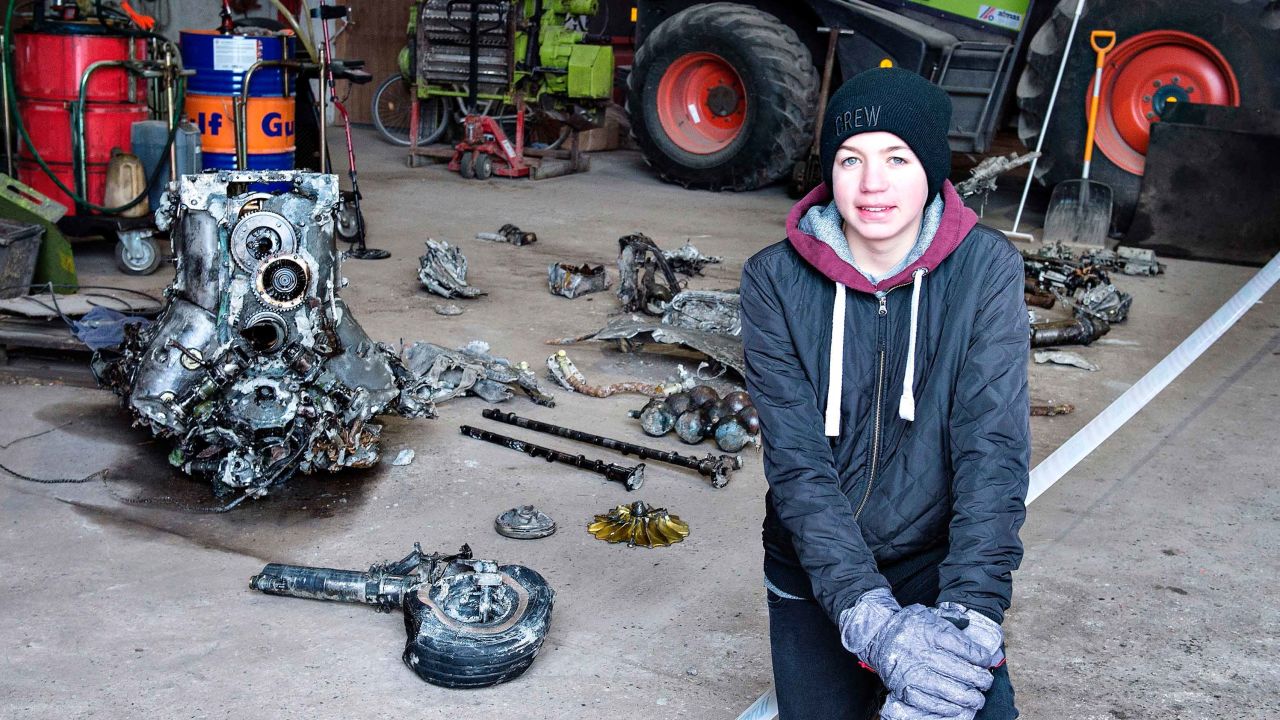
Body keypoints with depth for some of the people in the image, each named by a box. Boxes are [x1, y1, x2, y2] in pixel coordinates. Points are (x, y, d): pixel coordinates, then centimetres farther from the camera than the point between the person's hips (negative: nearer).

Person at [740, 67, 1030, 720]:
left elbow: (994, 447, -18)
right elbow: (796, 462, -17)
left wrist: (969, 615, -30)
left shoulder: (985, 268, -12)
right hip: (815, 573, 1)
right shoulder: (776, 280, -12)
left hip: (938, 562, -1)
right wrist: (870, 618, -28)